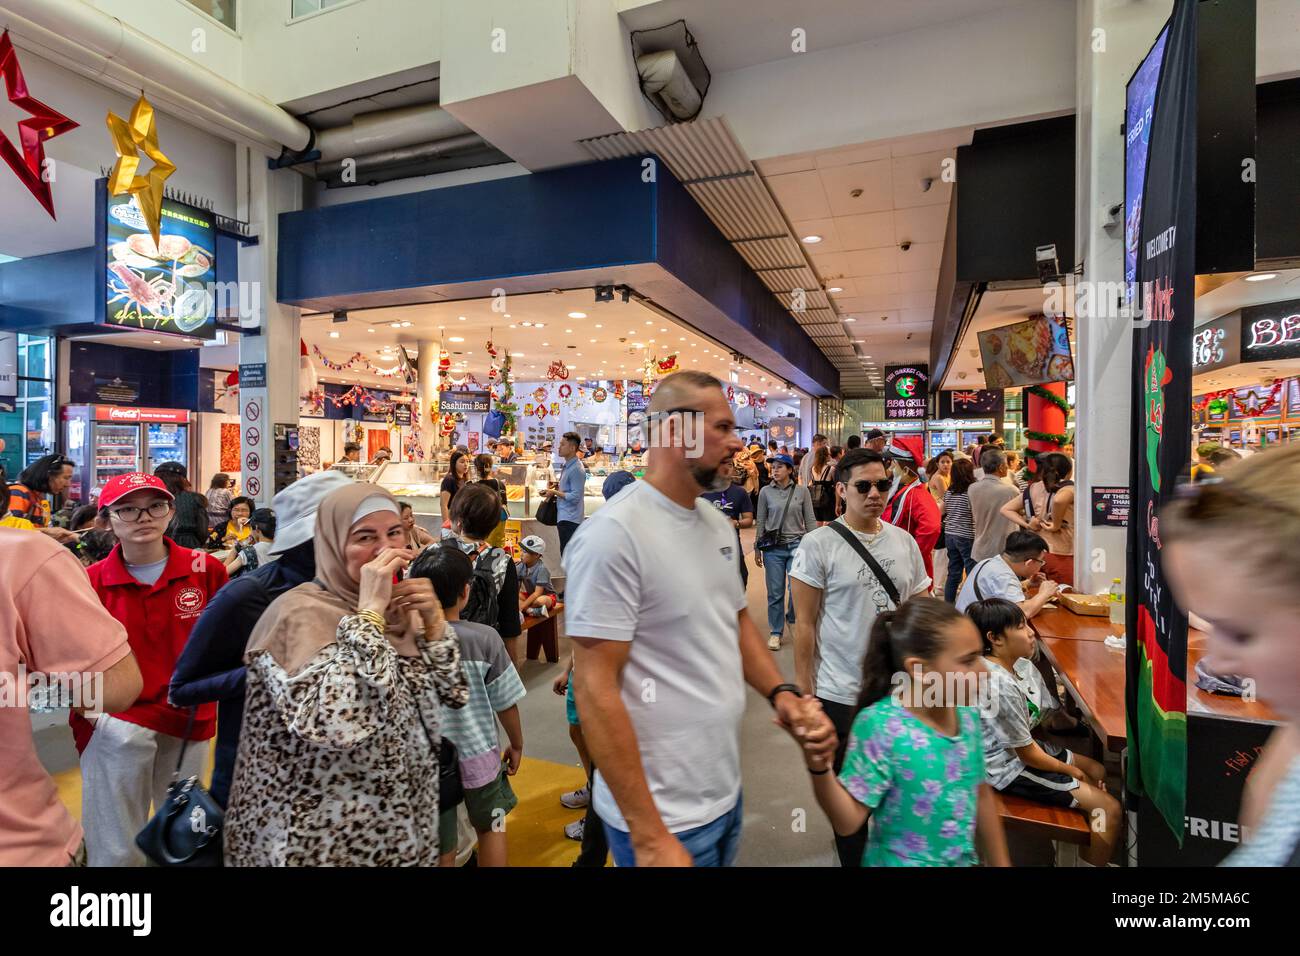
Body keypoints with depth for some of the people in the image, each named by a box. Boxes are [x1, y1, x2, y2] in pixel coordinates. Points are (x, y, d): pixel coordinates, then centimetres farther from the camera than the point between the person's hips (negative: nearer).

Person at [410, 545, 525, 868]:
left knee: (441, 850, 18)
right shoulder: (484, 638, -16)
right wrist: (517, 745, 9)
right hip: (478, 754, -1)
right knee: (491, 828, 25)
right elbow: (505, 703, -7)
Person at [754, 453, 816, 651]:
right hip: (773, 547, 0)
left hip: (797, 545, 0)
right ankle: (775, 632, 17)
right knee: (775, 592, 4)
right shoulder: (765, 492, 1)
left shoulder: (802, 491, 0)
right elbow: (760, 522, 6)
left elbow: (810, 520, 4)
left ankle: (793, 619, 30)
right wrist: (757, 549, 6)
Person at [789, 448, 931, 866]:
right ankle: (854, 859, 36)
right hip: (841, 693, -4)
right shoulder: (818, 544, -12)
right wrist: (803, 691, -10)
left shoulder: (904, 542, 3)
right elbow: (805, 624, -10)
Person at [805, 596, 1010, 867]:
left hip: (965, 860, 6)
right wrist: (819, 765, -42)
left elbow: (981, 796, 6)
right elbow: (847, 822, -26)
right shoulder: (879, 726, -28)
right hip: (900, 862, -6)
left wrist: (1000, 862, 13)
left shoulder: (967, 713, -8)